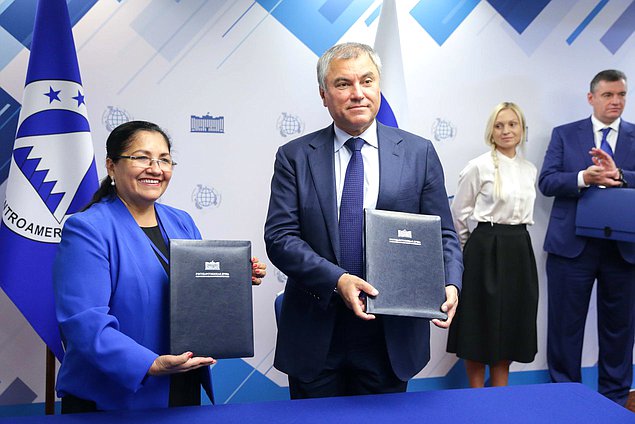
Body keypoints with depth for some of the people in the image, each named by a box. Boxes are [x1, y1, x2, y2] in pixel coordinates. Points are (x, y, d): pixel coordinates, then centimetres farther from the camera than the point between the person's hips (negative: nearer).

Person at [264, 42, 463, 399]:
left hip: (391, 337, 1)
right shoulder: (295, 156, 0)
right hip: (314, 334, 0)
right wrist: (337, 280, -21)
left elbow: (442, 235, 3)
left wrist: (449, 285, -16)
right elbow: (279, 236, -8)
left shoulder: (419, 153, 1)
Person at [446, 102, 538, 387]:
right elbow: (458, 211, -2)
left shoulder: (530, 170, 10)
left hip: (520, 249, 6)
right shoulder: (479, 167, -8)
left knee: (512, 322, 11)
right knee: (481, 323, 3)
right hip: (486, 250, -5)